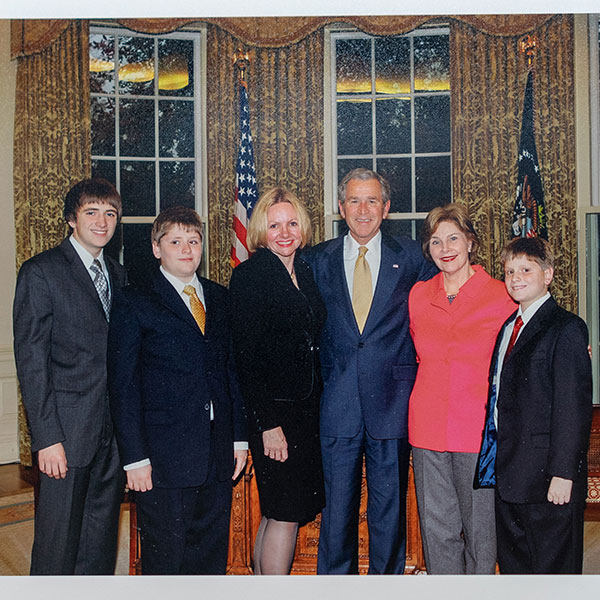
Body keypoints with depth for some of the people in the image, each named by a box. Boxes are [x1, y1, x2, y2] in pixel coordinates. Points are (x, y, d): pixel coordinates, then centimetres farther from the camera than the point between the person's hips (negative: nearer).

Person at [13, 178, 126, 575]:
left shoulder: (118, 275, 13)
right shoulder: (41, 272, -6)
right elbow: (30, 360, -10)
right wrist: (47, 437, -15)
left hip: (114, 430, 6)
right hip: (67, 433, -6)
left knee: (102, 542, 15)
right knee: (58, 544, 3)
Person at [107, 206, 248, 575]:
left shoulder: (221, 299, 12)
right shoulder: (134, 303, -3)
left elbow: (234, 370, 14)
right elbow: (123, 386, -5)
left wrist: (240, 436, 8)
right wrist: (135, 457, -10)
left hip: (219, 454, 4)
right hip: (164, 455, -4)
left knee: (212, 557, 13)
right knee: (164, 557, 5)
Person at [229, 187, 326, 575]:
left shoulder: (307, 272, 13)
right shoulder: (248, 276, -8)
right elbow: (247, 356, -13)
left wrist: (318, 408, 9)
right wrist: (267, 423, -16)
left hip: (309, 411, 7)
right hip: (275, 414, -7)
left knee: (278, 513, 14)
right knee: (285, 515, -1)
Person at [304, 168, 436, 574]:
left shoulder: (411, 257, 5)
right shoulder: (318, 260, 7)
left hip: (392, 403, 0)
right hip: (337, 403, 1)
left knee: (391, 507, 9)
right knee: (337, 508, 9)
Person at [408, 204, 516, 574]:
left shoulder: (501, 296, -4)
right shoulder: (418, 295, 6)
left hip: (478, 428, -3)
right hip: (428, 427, 3)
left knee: (480, 525, 9)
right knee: (436, 526, 10)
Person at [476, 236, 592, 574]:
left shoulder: (566, 328, -10)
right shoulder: (507, 328, 14)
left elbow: (574, 407, -15)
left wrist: (563, 473, -18)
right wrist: (496, 462, 10)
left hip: (547, 474, -7)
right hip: (509, 475, 8)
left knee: (552, 566, 5)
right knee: (513, 563, 17)